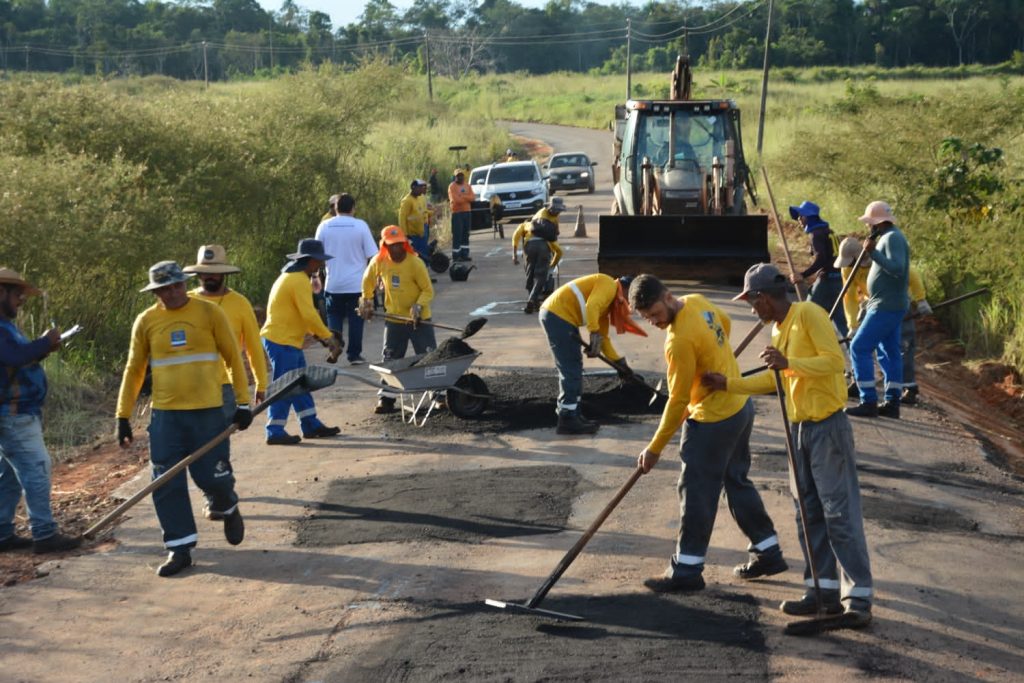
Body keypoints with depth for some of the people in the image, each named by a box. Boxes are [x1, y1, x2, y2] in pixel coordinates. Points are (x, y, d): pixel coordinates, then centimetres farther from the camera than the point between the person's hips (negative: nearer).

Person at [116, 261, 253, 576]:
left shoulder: (209, 312, -2)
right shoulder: (146, 321, 4)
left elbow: (233, 357, 2)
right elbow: (134, 370, 10)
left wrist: (243, 402, -1)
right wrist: (123, 417, 8)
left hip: (208, 412, -2)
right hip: (165, 415, 2)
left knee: (213, 477, -1)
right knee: (167, 485, -2)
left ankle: (228, 510, 33)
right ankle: (180, 549, 10)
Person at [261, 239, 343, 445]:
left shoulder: (290, 276, 16)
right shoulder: (300, 281, -17)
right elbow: (309, 315, -23)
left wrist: (318, 334, 15)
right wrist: (329, 339, -17)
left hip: (289, 341, 11)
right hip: (282, 342, -11)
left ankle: (311, 425, 21)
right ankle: (275, 432, -2)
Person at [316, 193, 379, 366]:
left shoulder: (324, 226, -1)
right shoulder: (360, 226, -6)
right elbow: (372, 255, -6)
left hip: (334, 283, 1)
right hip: (357, 283, -1)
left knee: (334, 314, 14)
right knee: (355, 319, 8)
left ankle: (335, 337, -12)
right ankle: (354, 354, 10)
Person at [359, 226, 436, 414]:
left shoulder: (415, 264, -18)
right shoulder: (379, 262, -6)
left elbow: (428, 290, -13)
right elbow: (368, 280, 14)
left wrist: (419, 305, -28)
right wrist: (367, 301, 12)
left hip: (418, 319, -3)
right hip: (394, 319, 3)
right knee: (389, 360, 7)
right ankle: (386, 399, 14)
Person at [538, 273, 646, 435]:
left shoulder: (608, 304, 25)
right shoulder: (609, 285, -5)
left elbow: (603, 337, 25)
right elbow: (591, 307, -23)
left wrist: (619, 362, 20)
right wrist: (594, 335, -26)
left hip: (557, 316, 11)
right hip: (558, 315, -11)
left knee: (573, 368, 16)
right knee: (571, 370, -7)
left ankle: (572, 414, 23)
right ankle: (567, 421, -5)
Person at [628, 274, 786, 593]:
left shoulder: (680, 342, -27)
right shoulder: (697, 301, -2)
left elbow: (678, 401, -21)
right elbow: (725, 323, 21)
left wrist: (654, 449, -12)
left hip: (713, 421, -10)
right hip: (740, 405, 10)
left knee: (697, 491, 1)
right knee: (737, 481, 19)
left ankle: (687, 569, 9)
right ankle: (768, 552, 28)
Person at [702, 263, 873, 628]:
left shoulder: (809, 314, -13)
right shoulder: (778, 328, 14)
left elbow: (835, 360, -21)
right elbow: (775, 379, 22)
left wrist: (789, 363, -26)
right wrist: (728, 384, 18)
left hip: (828, 426, -9)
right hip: (800, 428, 9)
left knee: (840, 513, -8)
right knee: (809, 514, 11)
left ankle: (858, 599, -5)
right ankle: (824, 591, 18)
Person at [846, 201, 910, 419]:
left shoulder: (892, 238, -14)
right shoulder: (889, 237, 18)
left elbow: (897, 268, -27)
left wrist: (873, 253, -30)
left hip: (886, 307, -11)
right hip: (890, 306, 11)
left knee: (859, 348, -11)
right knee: (889, 352, 11)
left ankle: (869, 402, -11)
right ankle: (892, 403, 13)